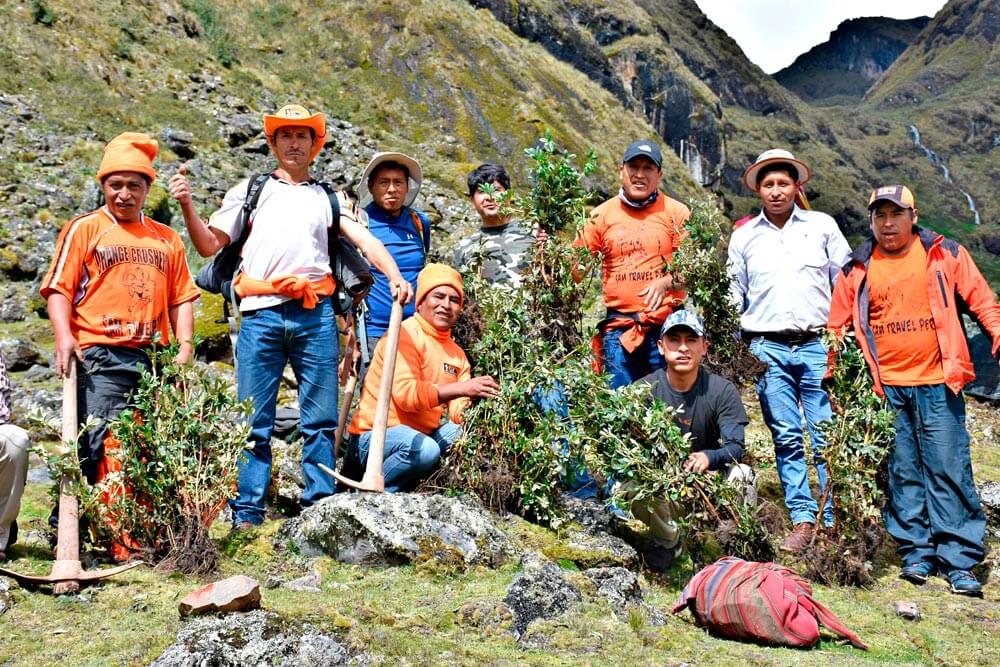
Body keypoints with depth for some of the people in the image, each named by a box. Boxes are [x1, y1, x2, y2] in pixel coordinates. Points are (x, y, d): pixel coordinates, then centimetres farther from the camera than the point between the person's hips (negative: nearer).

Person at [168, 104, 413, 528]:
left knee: (321, 419, 2)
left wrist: (395, 276, -11)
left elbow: (365, 240, 6)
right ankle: (247, 512, 8)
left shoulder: (328, 198, 19)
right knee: (254, 421, 1)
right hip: (260, 313, 0)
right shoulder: (249, 191, 18)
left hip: (315, 313, 1)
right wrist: (187, 206, 0)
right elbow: (210, 245, 16)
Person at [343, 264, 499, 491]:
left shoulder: (457, 354, 12)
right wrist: (462, 388, -31)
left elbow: (459, 412, 3)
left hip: (420, 434, 8)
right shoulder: (405, 334, -12)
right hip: (374, 437, -8)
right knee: (424, 449, -34)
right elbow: (406, 394, -26)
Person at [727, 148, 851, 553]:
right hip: (767, 348, 1)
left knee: (827, 437, -3)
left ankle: (835, 522, 4)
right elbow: (734, 296, 17)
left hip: (817, 345, -1)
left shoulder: (822, 226, 9)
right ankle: (802, 520, 6)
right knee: (786, 438, 1)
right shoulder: (744, 236, 12)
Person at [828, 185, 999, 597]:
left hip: (937, 386, -1)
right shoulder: (857, 271, 10)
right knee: (902, 474, 6)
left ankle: (959, 560, 4)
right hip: (886, 390, 2)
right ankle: (916, 553, 15)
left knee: (949, 471, -2)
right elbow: (838, 328, 14)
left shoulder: (946, 255, 7)